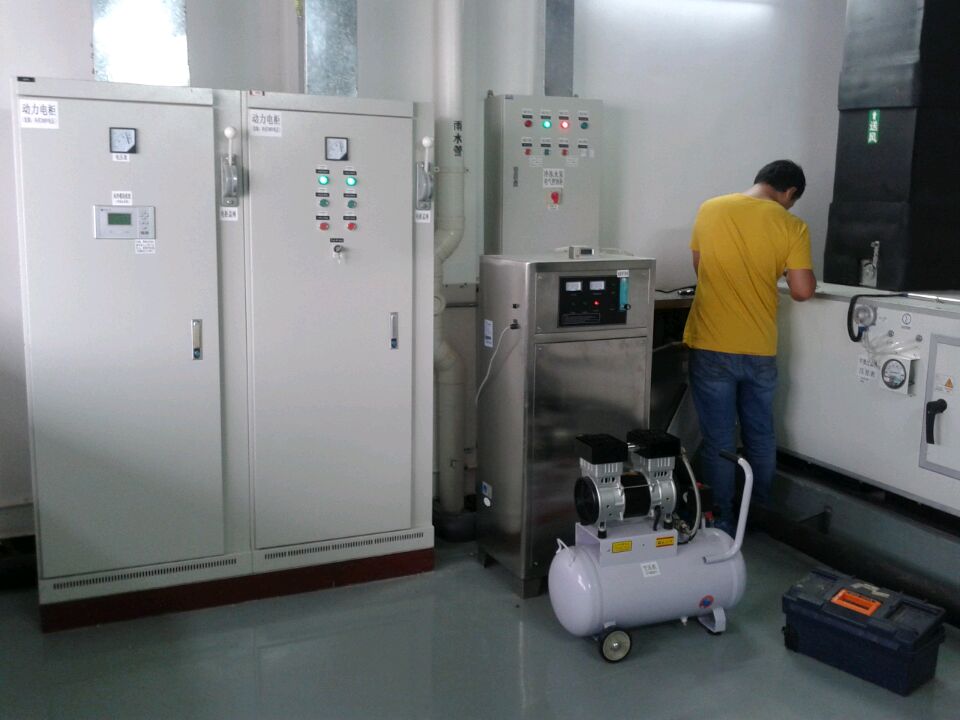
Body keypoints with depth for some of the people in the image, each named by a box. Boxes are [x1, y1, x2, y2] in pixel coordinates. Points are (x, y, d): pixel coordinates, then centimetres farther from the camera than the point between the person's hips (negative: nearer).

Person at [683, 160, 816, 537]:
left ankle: (721, 525, 13)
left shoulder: (709, 210, 2)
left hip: (711, 345, 0)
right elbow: (803, 291, -6)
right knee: (761, 436, 17)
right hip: (760, 349, 0)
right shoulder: (791, 226, -5)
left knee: (718, 441, 6)